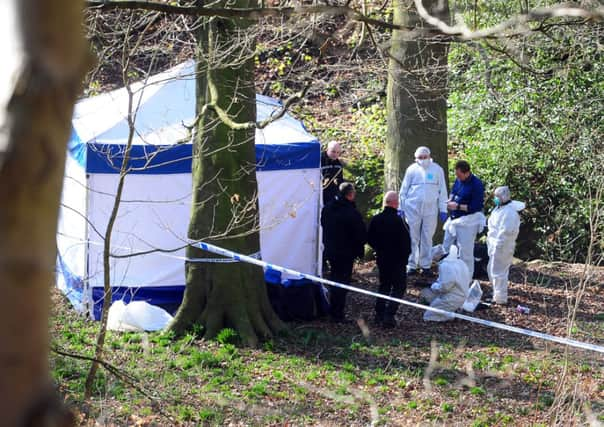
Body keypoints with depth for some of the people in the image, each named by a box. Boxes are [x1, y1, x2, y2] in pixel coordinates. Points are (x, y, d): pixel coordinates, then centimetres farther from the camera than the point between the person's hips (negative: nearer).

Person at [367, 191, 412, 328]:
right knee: (398, 287, 4)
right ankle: (389, 315, -7)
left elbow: (370, 239, 6)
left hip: (381, 259, 6)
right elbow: (406, 241, -18)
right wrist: (405, 255, -1)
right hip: (397, 260, -6)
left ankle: (379, 314, 18)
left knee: (384, 285, 20)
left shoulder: (375, 219, -3)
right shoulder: (398, 221, -21)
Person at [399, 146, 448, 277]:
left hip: (430, 209, 1)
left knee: (427, 238, 5)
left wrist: (443, 209, 3)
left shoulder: (437, 170, 5)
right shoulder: (412, 170, 4)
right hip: (413, 208, -1)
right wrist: (401, 207, 2)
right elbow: (404, 190, 7)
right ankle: (411, 265, 8)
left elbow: (442, 191, 7)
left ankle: (426, 266, 11)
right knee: (412, 238, 1)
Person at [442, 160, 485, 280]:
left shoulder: (476, 185, -19)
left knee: (465, 252, -2)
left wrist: (457, 206, -20)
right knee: (447, 248, 16)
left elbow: (476, 207, -21)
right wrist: (451, 199, 1)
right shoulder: (458, 180, 4)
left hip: (467, 222, -8)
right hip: (454, 220, 9)